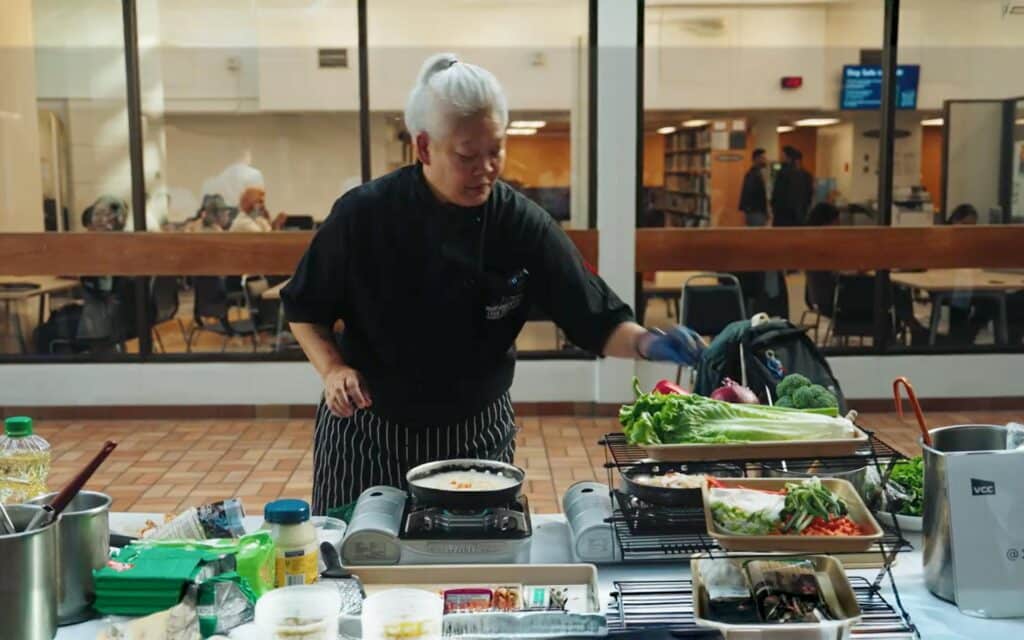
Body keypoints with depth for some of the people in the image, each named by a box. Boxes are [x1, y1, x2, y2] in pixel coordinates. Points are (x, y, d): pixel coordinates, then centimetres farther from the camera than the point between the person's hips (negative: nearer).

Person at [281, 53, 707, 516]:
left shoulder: (522, 225, -13)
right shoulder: (363, 214, -14)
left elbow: (596, 320, -11)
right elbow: (304, 310, -1)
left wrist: (646, 343, -29)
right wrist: (331, 367, -17)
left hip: (476, 437, 1)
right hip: (366, 435, -1)